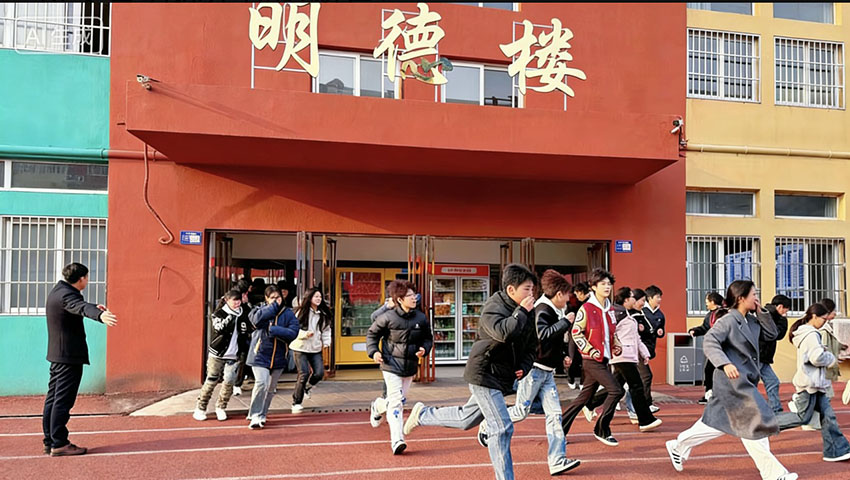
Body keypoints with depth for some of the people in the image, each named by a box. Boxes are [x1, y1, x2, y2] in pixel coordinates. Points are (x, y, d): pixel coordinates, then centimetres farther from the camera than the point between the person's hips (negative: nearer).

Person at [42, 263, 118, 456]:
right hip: (70, 355, -11)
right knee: (63, 400, -6)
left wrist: (95, 308, 42)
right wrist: (100, 315, -59)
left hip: (57, 355, 11)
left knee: (53, 398, 14)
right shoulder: (66, 295, -19)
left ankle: (50, 441, 21)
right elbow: (81, 308, -42)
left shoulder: (57, 291, 13)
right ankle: (59, 444, -3)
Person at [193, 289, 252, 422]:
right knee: (211, 381, 1)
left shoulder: (244, 314, 6)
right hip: (217, 354, -3)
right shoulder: (219, 313, -6)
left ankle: (221, 408, 13)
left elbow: (246, 334, 19)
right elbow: (219, 328, -24)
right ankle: (200, 408, 15)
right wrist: (231, 316, -30)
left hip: (233, 356, 3)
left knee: (229, 382, -5)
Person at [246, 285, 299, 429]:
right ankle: (255, 416, -5)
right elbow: (257, 320, -23)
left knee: (271, 388, 11)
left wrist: (273, 330, -17)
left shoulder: (288, 313, 3)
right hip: (260, 355, -3)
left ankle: (262, 415, 28)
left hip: (278, 357, 3)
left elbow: (293, 332, -10)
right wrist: (274, 306, -15)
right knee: (261, 383, -18)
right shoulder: (261, 309, 1)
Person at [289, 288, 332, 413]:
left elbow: (326, 330, 15)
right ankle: (296, 402, 6)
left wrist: (326, 342, 1)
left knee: (319, 373, -5)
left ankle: (307, 388, 28)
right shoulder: (302, 312, -7)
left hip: (316, 348, 4)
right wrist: (305, 334, -23)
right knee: (304, 374, -10)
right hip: (300, 347, -4)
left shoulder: (323, 314, 6)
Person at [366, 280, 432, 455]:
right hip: (391, 365, -5)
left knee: (400, 400, 16)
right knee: (396, 401, -11)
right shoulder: (388, 317, -11)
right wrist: (373, 351, -12)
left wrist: (424, 349, -6)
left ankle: (377, 406, 47)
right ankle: (397, 440, -9)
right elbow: (372, 334, 2)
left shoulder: (421, 318, 0)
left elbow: (428, 338, 14)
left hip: (410, 366, 5)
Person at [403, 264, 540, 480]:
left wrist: (524, 367, -2)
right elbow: (503, 333, -37)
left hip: (503, 378, 9)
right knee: (501, 428, -10)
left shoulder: (527, 313, 6)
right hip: (485, 374, -9)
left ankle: (423, 414, 39)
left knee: (466, 419, 21)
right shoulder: (493, 306, -17)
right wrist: (522, 312, -26)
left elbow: (532, 347, 15)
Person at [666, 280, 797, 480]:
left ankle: (679, 446, 28)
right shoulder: (728, 320, -14)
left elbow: (771, 333, 18)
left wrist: (761, 312, 5)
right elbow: (710, 341, -25)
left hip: (745, 381, 10)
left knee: (718, 422, 16)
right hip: (733, 381, -10)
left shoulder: (751, 320, 12)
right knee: (754, 423, -3)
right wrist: (725, 363, -40)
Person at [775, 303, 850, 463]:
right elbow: (817, 358, -24)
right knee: (803, 417, -4)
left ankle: (836, 450, 10)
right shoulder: (811, 334, -16)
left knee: (827, 415, 8)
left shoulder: (804, 332, 15)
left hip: (813, 382, 10)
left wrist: (824, 352, 6)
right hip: (809, 382, -10)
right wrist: (832, 359, -5)